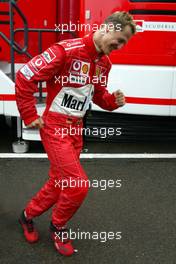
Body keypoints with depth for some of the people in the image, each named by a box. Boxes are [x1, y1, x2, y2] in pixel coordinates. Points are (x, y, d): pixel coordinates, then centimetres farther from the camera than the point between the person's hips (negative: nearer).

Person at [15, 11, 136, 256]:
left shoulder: (104, 63, 7)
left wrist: (113, 100, -2)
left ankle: (28, 215, 40)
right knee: (78, 184, -11)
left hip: (76, 129, 8)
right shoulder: (67, 50, -18)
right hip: (55, 127, -8)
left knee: (59, 183, 15)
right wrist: (30, 116, -14)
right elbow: (25, 75, -19)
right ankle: (58, 227, 18)